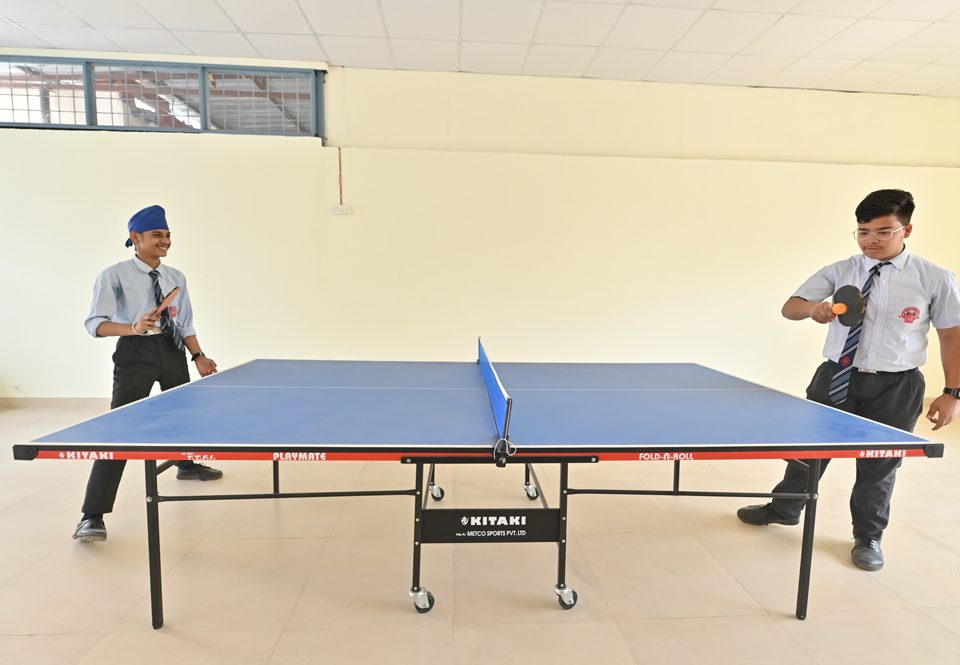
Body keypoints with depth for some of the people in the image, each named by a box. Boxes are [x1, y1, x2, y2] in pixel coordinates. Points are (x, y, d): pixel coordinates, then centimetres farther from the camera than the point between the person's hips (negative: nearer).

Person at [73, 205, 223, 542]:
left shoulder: (176, 277, 6)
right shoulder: (115, 276, -7)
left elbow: (185, 324, 8)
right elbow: (95, 324, -12)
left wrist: (198, 356, -2)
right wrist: (134, 328, -30)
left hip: (172, 350, 6)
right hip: (135, 353, -5)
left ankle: (186, 465, 50)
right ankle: (92, 516, -5)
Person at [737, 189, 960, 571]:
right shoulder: (839, 272, -2)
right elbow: (790, 307, -4)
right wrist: (812, 308, -27)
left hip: (894, 387, -1)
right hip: (836, 379, 2)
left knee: (879, 465, 12)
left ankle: (868, 538, 35)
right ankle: (784, 509, 36)